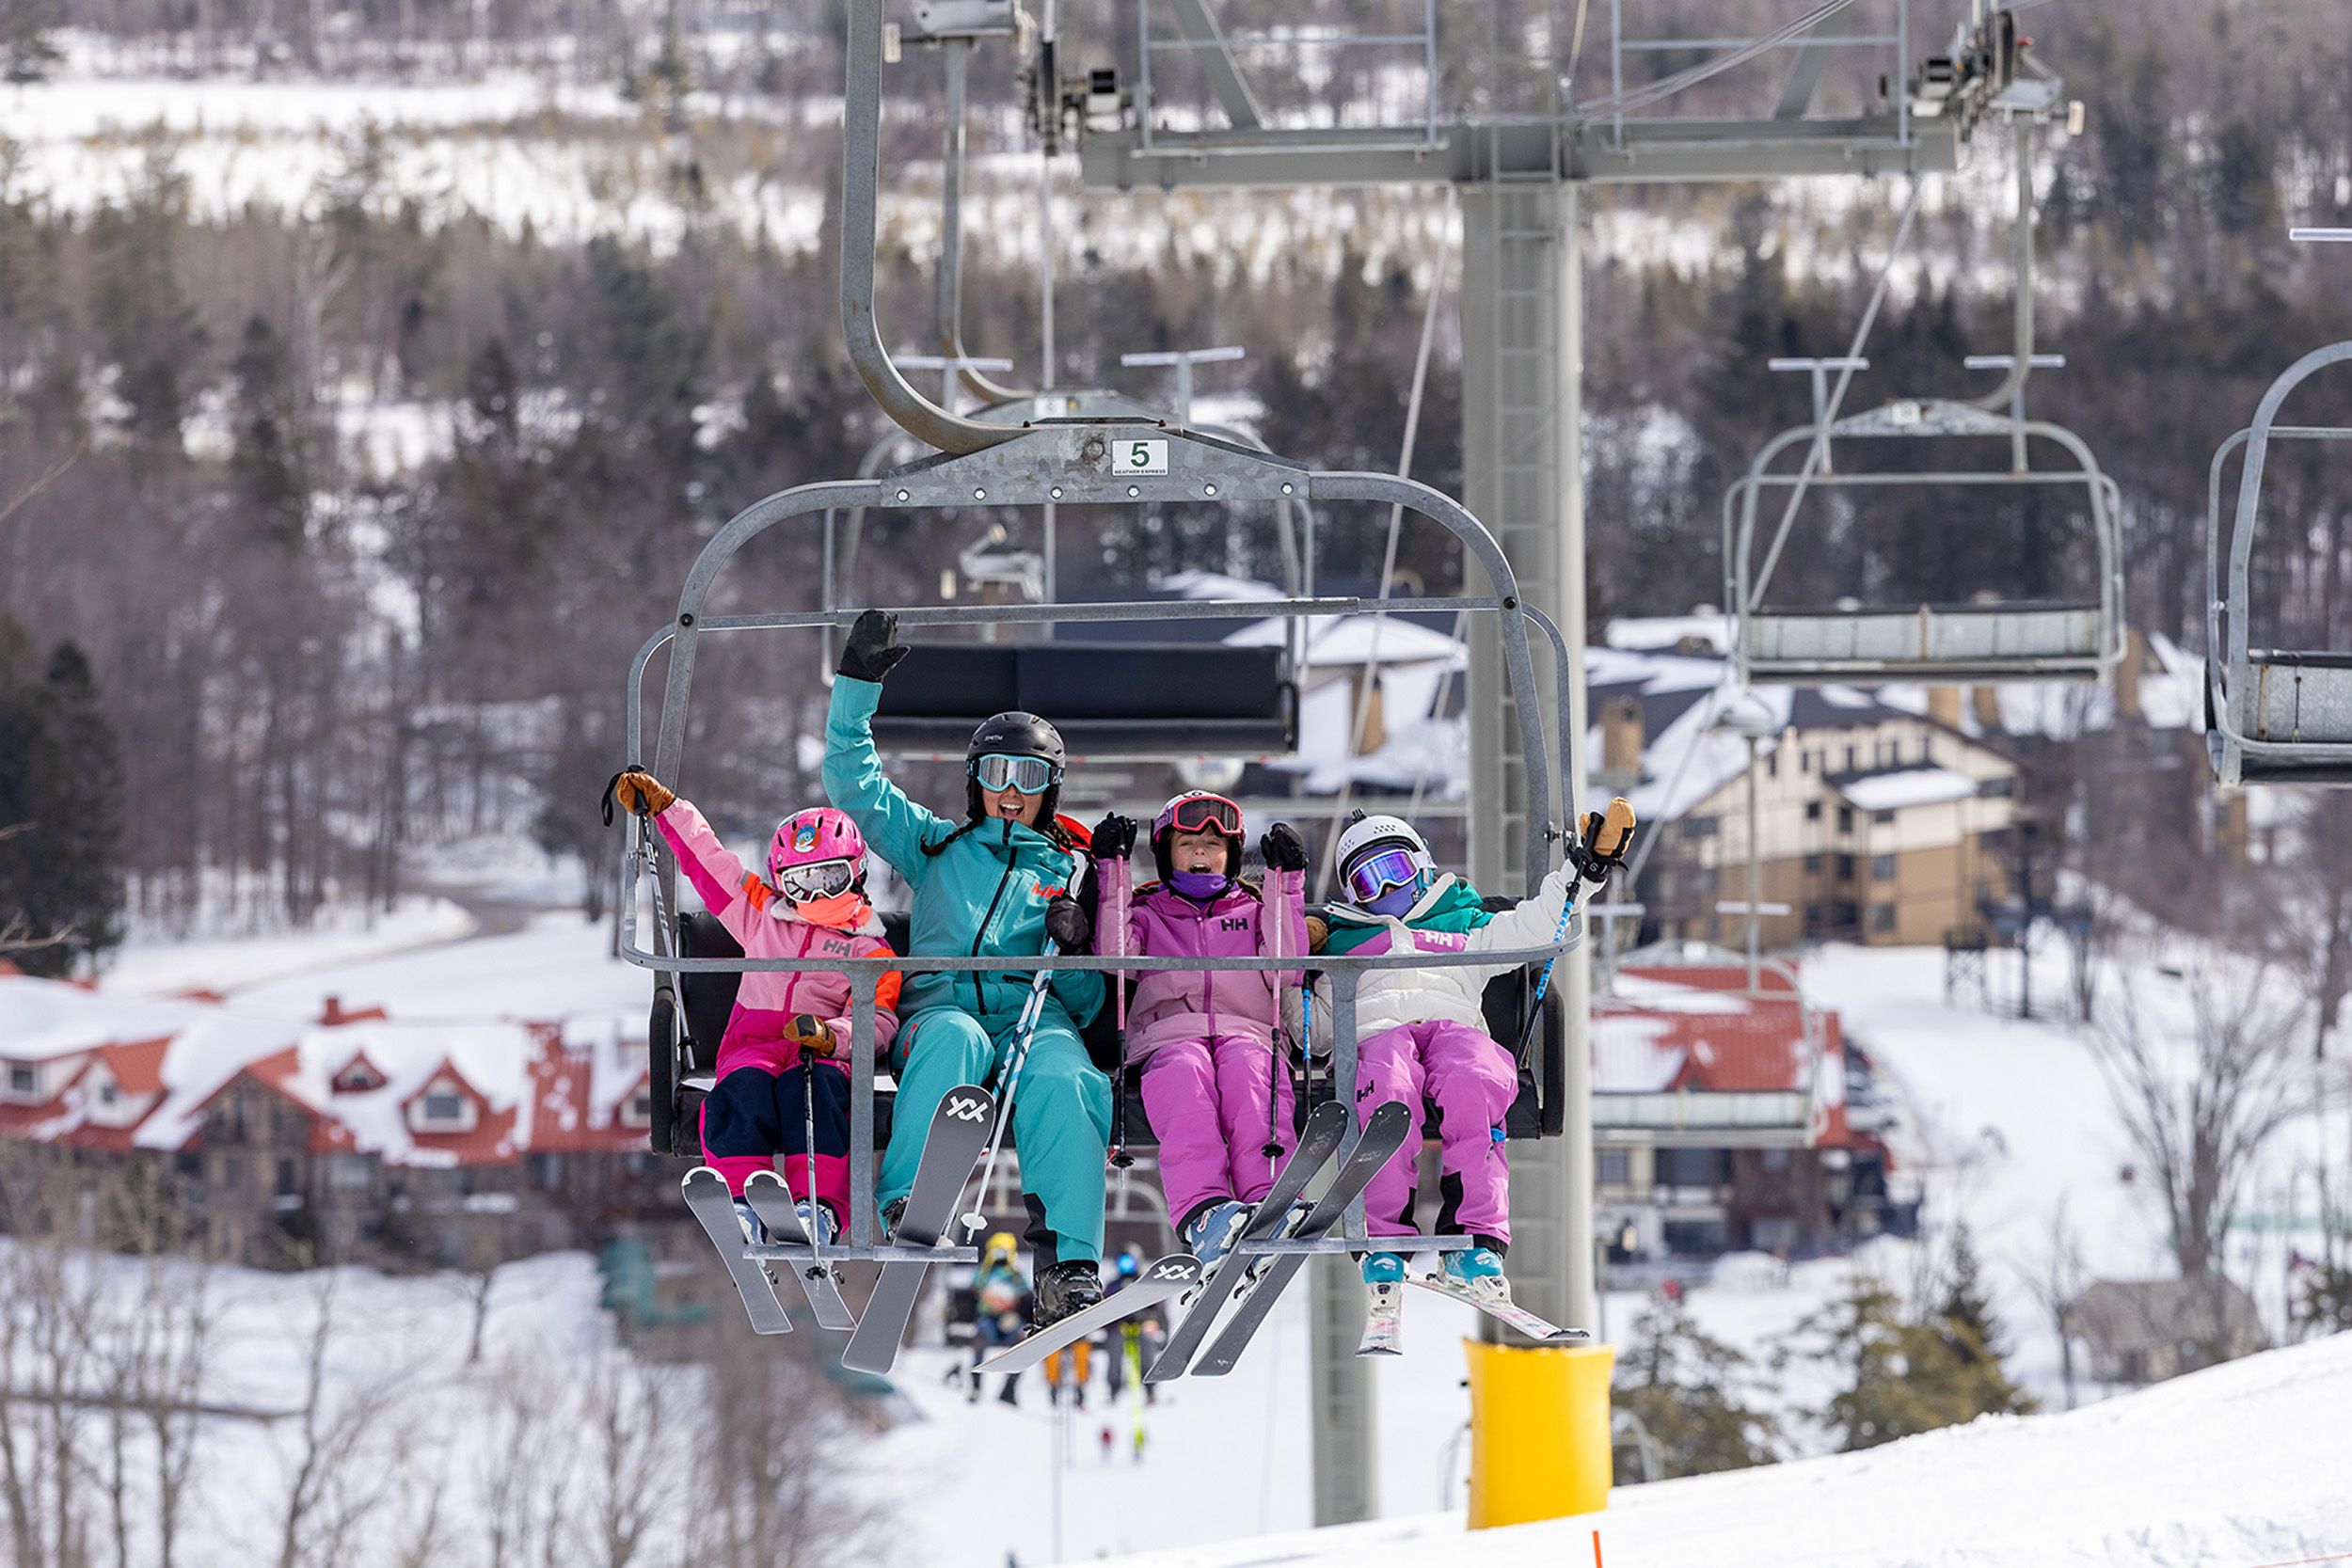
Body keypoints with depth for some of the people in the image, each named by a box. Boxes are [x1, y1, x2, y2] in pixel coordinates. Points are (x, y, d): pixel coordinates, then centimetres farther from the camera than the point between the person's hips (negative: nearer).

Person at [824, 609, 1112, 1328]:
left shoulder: (1071, 870, 25)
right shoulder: (937, 846, 27)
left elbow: (1086, 1003, 20)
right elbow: (856, 782, 23)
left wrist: (1075, 948, -2)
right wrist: (859, 682, 16)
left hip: (1037, 1011, 0)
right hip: (942, 1004, 0)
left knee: (1061, 1080, -36)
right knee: (954, 1041, -39)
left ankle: (1068, 1267, -51)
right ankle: (908, 1215, -53)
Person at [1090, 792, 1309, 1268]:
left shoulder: (1254, 911, 31)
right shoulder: (1147, 913, 30)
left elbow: (1284, 971, 12)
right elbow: (1113, 956, 9)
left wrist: (1286, 885, 10)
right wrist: (1111, 870, 8)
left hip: (1247, 1030, 1)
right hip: (1168, 1036, -1)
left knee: (1249, 1071, -37)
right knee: (1186, 1076, -38)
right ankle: (1200, 1210, -60)